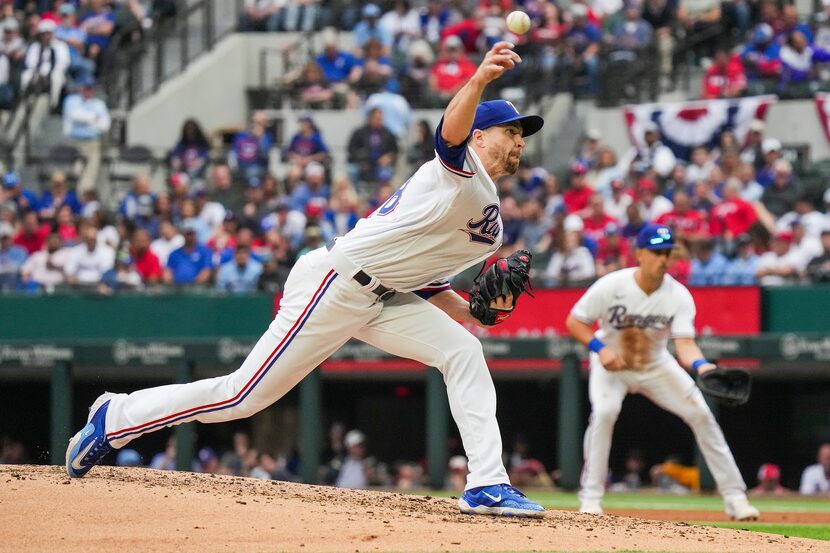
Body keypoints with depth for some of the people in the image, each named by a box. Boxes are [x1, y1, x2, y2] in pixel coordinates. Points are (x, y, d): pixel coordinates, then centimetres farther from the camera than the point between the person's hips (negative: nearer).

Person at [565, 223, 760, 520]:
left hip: (656, 366, 2)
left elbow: (684, 343, -28)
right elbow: (574, 322, -15)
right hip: (611, 363, -2)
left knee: (701, 414, -7)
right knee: (604, 411, -30)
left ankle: (735, 497, 3)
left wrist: (701, 365, -50)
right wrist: (600, 349, -31)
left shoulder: (678, 295, -20)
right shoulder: (611, 286, -24)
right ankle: (590, 498, -19)